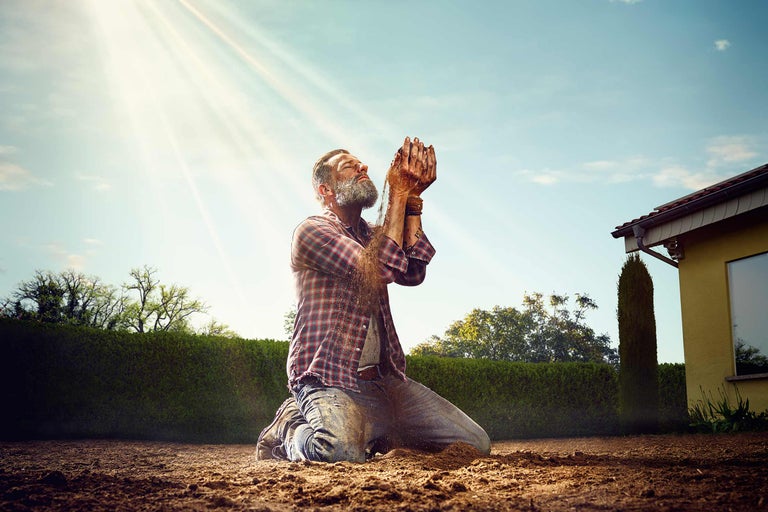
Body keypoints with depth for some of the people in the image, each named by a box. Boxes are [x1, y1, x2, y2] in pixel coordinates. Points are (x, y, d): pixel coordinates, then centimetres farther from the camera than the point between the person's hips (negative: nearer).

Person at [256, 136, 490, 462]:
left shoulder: (371, 236, 20)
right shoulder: (312, 231, -4)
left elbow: (413, 273, -2)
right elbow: (383, 269, -18)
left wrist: (412, 199, -5)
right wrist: (399, 194, -11)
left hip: (384, 379, 7)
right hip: (329, 380, -7)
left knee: (476, 444, -3)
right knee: (344, 452, -38)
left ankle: (375, 435, 15)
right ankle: (291, 432, -2)